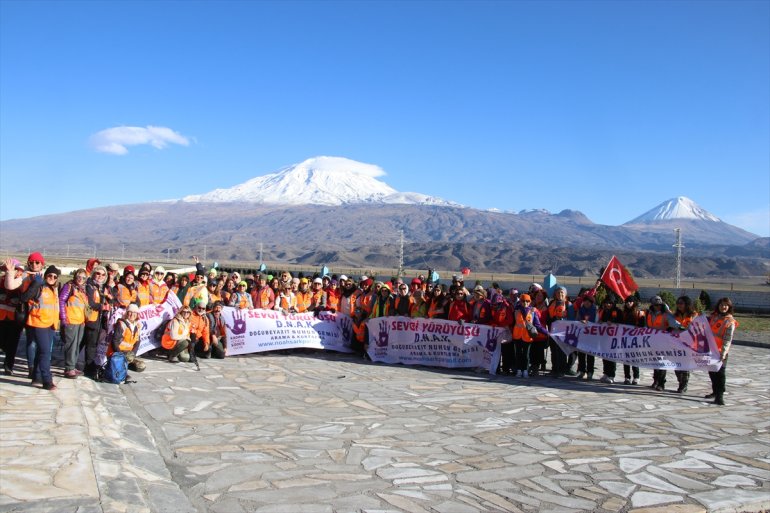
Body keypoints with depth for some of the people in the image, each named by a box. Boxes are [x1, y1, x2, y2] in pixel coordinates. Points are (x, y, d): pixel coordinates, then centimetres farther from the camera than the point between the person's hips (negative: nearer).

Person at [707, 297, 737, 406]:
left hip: (721, 351, -6)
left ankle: (719, 395, -4)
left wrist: (723, 352, -20)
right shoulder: (713, 316, 9)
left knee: (720, 372, -5)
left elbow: (728, 339, -13)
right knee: (711, 371, 15)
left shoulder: (730, 321, -8)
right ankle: (715, 392, 29)